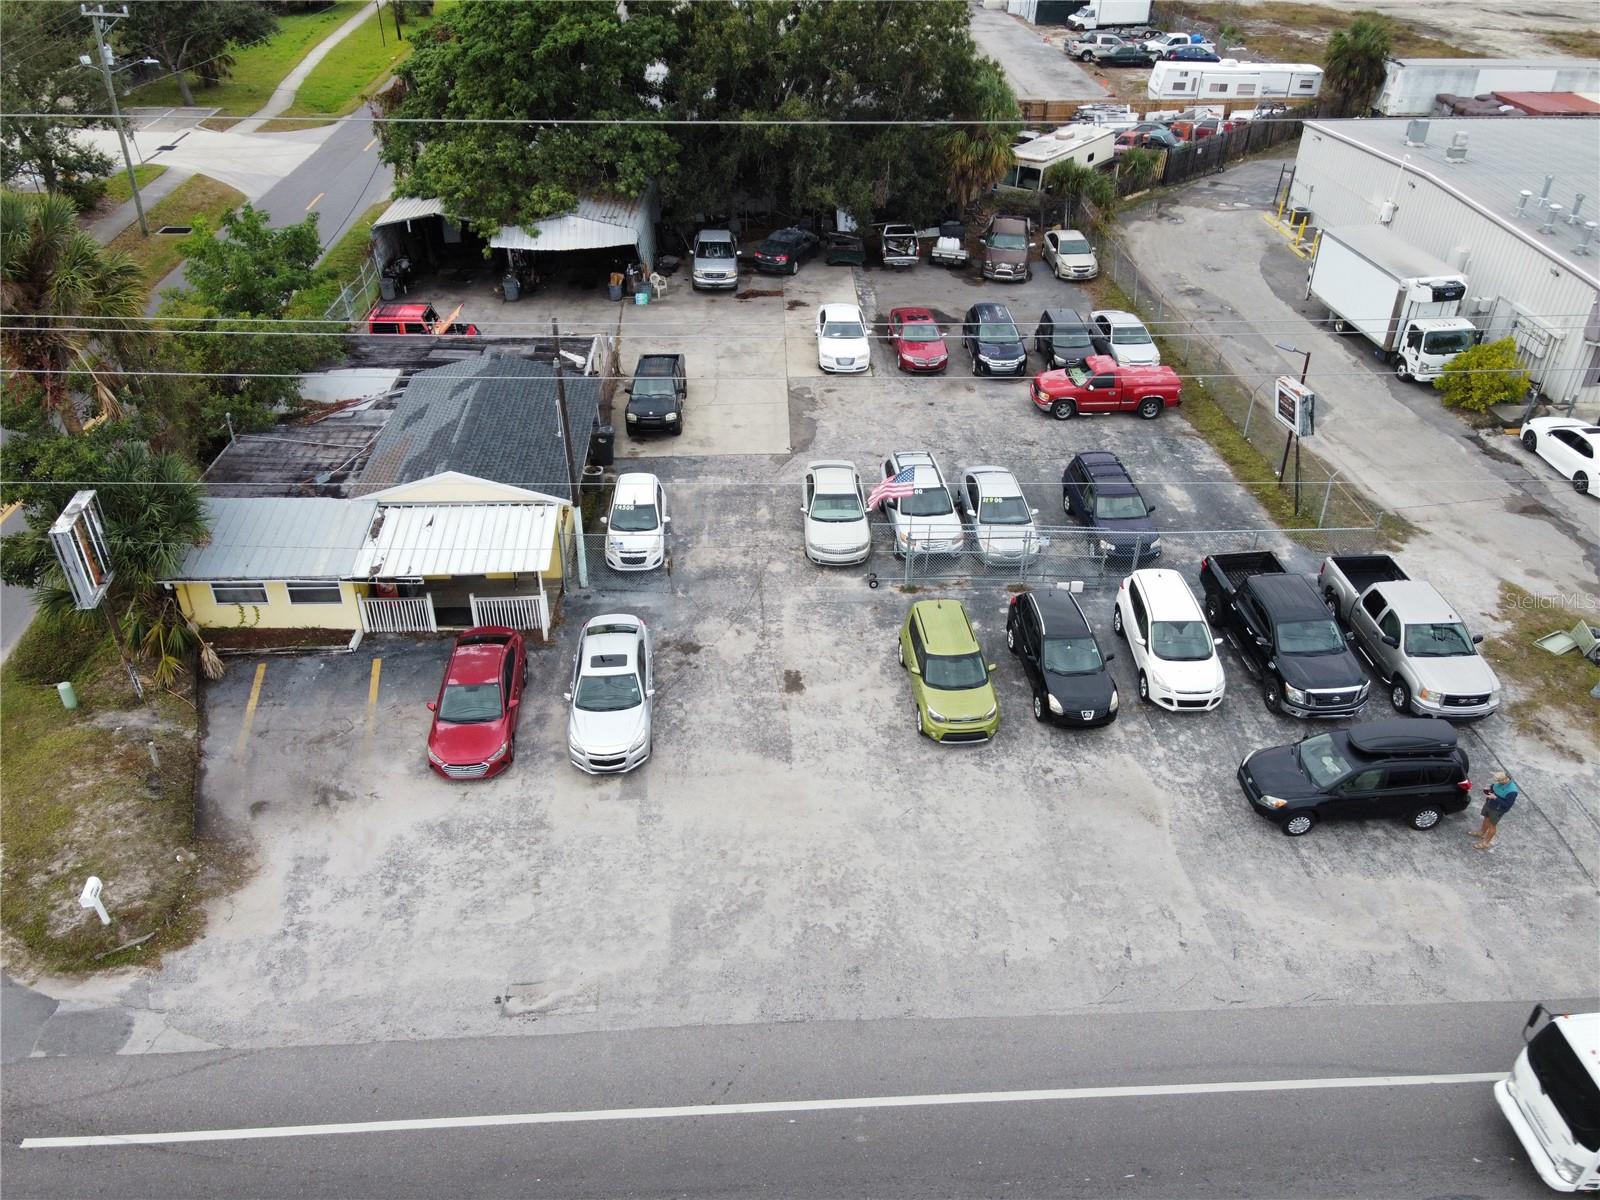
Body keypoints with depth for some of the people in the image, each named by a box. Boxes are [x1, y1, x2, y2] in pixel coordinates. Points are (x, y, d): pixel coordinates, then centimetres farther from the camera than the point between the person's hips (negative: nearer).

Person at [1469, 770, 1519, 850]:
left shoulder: (1512, 791, -36)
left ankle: (1486, 842, 36)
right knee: (1486, 819, 29)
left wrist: (1495, 798, -33)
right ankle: (1481, 833, 55)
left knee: (1492, 825, 15)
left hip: (1497, 810, -6)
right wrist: (1490, 788, -15)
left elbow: (1507, 805, -28)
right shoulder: (1501, 782, -16)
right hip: (1489, 804, 6)